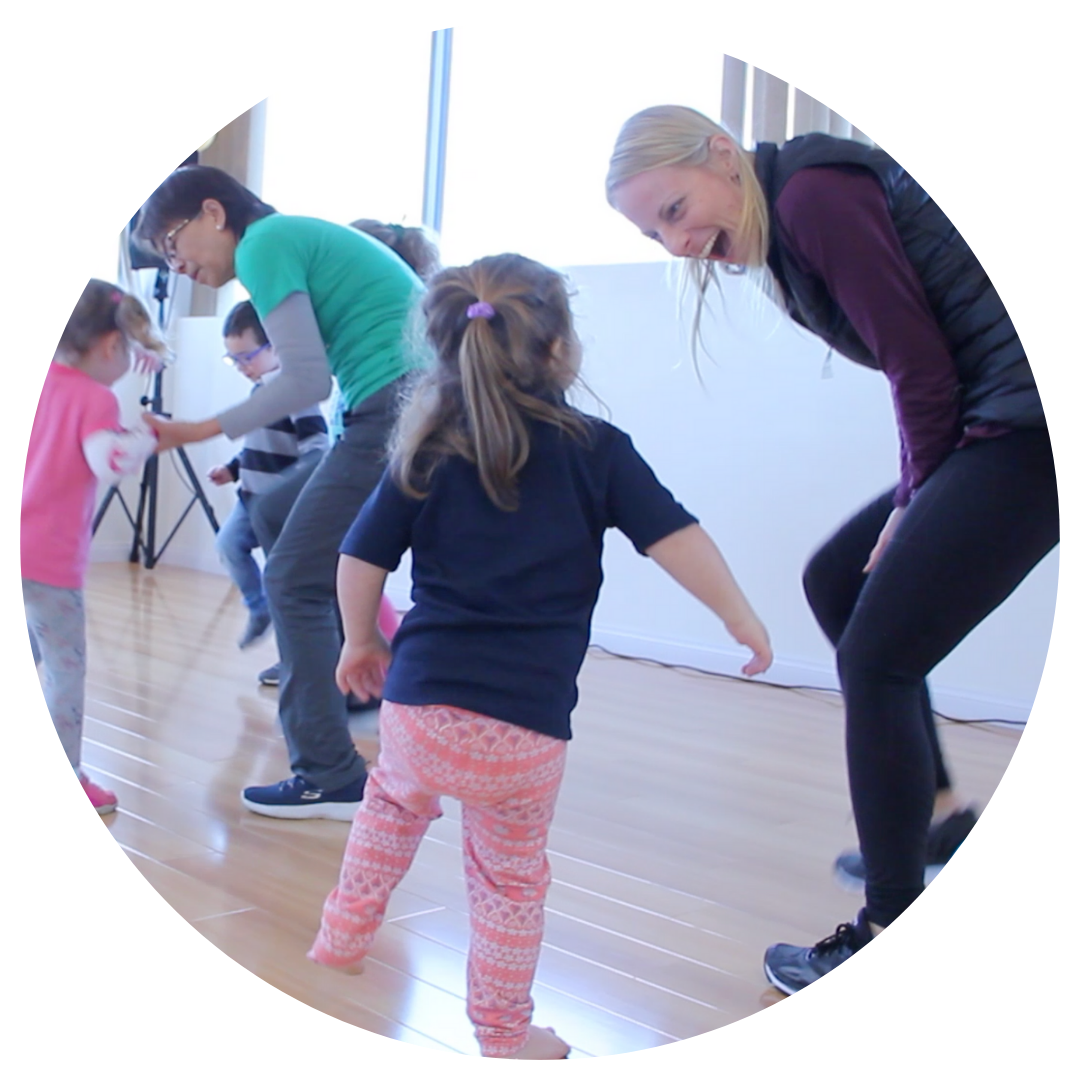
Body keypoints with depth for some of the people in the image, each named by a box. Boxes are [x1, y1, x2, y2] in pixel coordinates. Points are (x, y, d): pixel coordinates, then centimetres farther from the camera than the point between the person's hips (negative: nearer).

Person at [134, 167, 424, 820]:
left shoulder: (265, 242, -3)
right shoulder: (301, 236, 25)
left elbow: (308, 383, -11)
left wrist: (202, 430, -2)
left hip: (402, 406, -10)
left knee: (296, 580, -3)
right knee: (276, 515, 21)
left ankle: (333, 780, -1)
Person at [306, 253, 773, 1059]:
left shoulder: (427, 453, 4)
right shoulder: (596, 449, -3)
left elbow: (361, 560, 5)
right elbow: (678, 540, -7)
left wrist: (361, 641, 21)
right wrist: (742, 619, 6)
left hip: (418, 702, 3)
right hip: (526, 727, -2)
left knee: (396, 800, 34)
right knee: (512, 877, 17)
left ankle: (343, 938, 42)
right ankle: (504, 1034, 29)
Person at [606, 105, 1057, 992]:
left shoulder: (814, 195, -13)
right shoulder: (785, 228, 15)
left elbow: (923, 366, -14)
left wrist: (914, 505, -3)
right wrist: (916, 502, 6)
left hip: (1026, 428, -10)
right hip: (991, 427, 10)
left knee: (877, 657, -7)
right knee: (836, 583, 19)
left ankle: (892, 926, 5)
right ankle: (937, 808, 27)